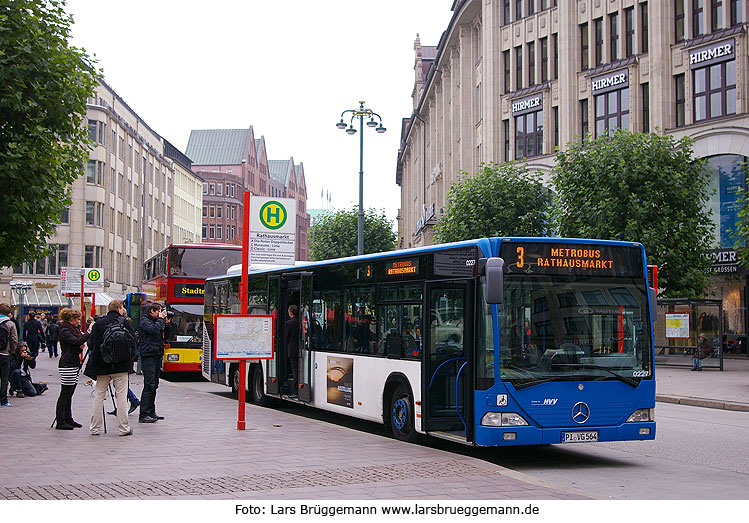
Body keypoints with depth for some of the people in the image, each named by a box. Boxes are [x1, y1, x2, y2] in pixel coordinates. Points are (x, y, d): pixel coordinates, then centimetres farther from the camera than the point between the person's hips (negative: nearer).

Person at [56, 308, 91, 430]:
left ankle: (68, 419, 17)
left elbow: (78, 346, 24)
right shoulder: (64, 331, -12)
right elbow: (76, 341, -26)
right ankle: (60, 421, -3)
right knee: (65, 393, -6)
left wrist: (81, 346, 3)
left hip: (74, 364, 9)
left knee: (69, 394, 12)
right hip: (67, 365, -9)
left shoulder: (74, 329, 17)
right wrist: (88, 332, -21)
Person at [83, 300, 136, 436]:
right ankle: (124, 428, 2)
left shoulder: (98, 324, 2)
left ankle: (95, 428, 10)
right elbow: (133, 342, -6)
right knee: (121, 396, 1)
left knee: (99, 396, 10)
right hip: (121, 366, -2)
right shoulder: (124, 322, -4)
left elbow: (92, 345, 1)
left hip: (102, 366, 2)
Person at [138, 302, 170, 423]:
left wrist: (167, 323, 9)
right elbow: (154, 330, -23)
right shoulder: (144, 321, -7)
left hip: (156, 356, 9)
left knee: (154, 385, 12)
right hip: (148, 356, -9)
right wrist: (161, 319, -10)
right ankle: (143, 415, -12)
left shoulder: (155, 321, 19)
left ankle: (151, 412, 20)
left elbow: (164, 335, 23)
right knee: (149, 385, -12)